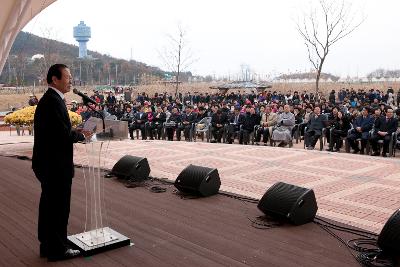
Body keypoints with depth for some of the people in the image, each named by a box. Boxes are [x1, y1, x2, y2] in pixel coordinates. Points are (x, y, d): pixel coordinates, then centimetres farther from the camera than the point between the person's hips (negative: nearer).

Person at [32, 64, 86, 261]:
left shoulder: (48, 99, 13)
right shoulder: (53, 101, -19)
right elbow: (64, 134, -24)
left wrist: (75, 133, 4)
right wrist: (82, 135, -8)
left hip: (48, 164, 10)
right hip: (55, 165, -10)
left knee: (49, 205, 18)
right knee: (59, 207, 2)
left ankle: (47, 246, 31)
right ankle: (57, 249, 15)